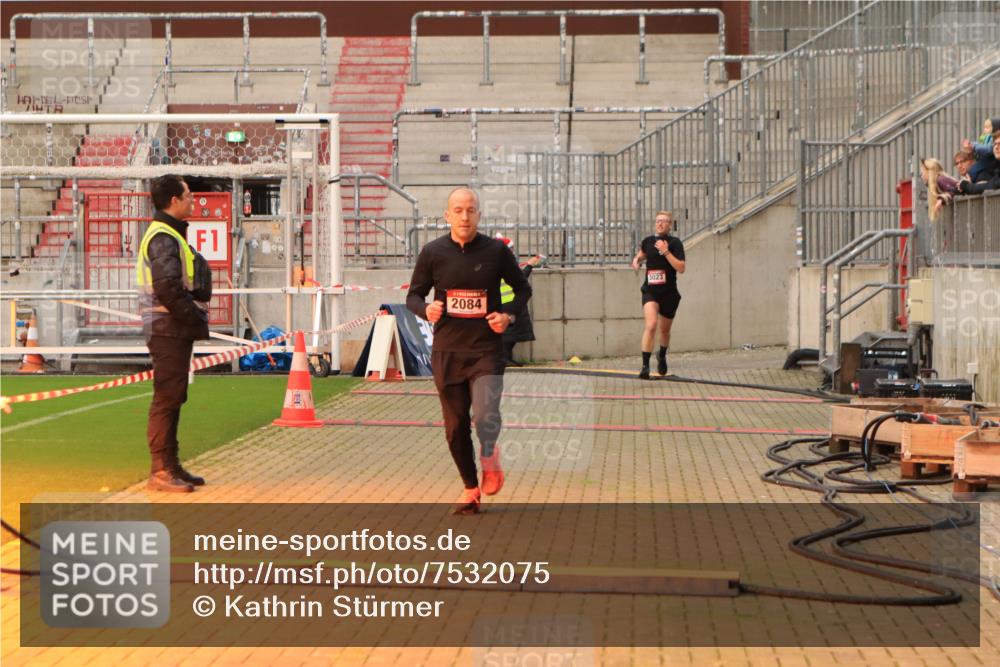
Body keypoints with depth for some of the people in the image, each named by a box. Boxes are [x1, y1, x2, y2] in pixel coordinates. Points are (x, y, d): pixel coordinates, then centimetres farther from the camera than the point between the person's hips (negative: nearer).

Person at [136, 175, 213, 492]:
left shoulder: (170, 234, 19)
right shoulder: (164, 238, -15)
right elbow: (167, 288, -24)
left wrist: (196, 318, 9)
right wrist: (197, 319, -16)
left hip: (177, 330, 11)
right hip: (168, 330, -11)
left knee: (172, 398, 14)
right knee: (166, 398, -8)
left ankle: (171, 465, 22)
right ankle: (160, 471, -5)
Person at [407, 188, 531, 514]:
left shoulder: (496, 251, -2)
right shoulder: (432, 252, 0)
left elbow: (523, 288, 11)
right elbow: (414, 295, 9)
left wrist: (509, 314, -6)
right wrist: (425, 310, -13)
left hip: (487, 349, -2)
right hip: (447, 352, 2)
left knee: (486, 417, -19)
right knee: (456, 426, 7)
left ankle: (489, 456, 16)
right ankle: (470, 488, 27)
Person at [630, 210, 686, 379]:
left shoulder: (675, 242, -7)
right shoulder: (648, 241, 3)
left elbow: (681, 268, -17)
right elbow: (642, 254, 26)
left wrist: (666, 252, -24)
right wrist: (636, 260, 4)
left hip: (669, 293, 0)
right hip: (650, 291, 0)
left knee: (665, 330, 16)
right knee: (651, 325, -23)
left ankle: (662, 356, 47)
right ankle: (645, 366, -22)